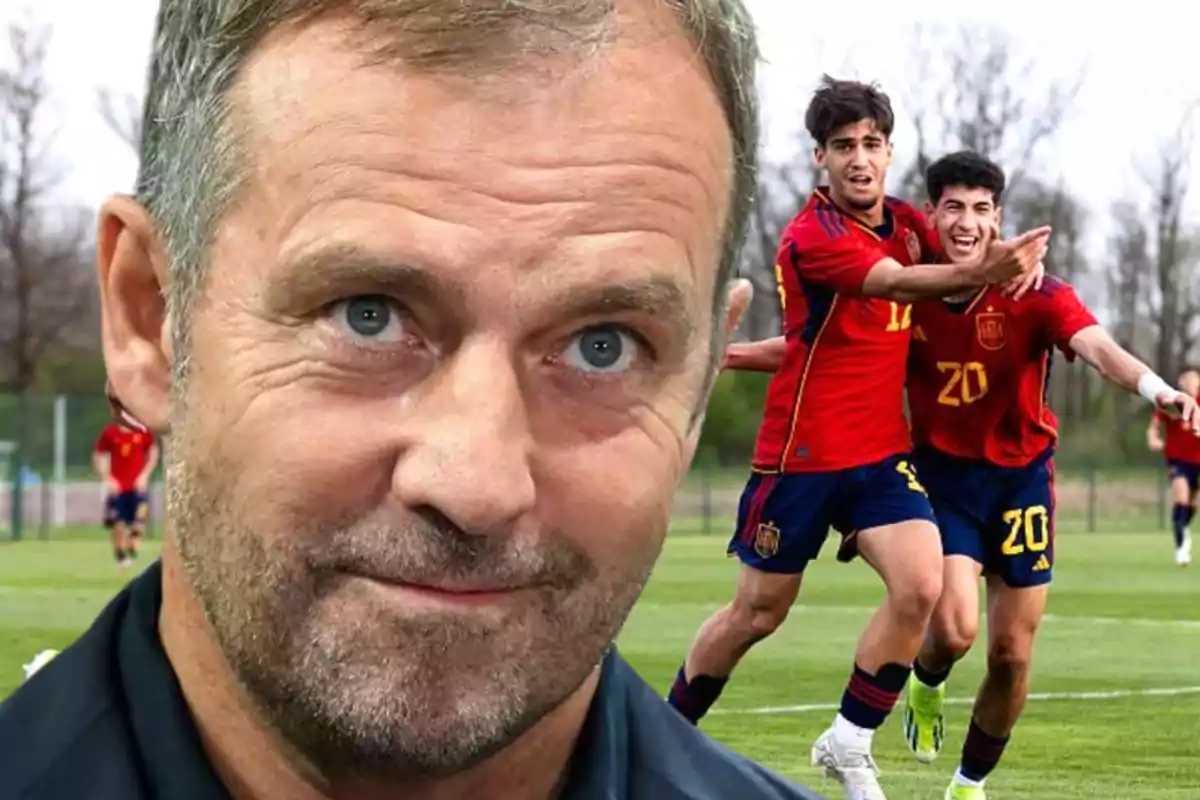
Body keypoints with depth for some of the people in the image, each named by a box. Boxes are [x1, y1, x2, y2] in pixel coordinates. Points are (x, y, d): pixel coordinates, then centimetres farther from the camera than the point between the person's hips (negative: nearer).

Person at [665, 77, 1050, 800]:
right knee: (758, 613, 7)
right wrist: (982, 271, -54)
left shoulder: (908, 225, 5)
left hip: (882, 454, 5)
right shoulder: (813, 236, -18)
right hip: (801, 458, -5)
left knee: (920, 586, -17)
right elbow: (896, 284, -35)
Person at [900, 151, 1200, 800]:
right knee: (954, 629, -20)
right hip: (942, 477, 0)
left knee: (1011, 656, 4)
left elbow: (1098, 349, -34)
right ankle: (926, 683, 19)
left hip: (1020, 479, 0)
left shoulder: (1035, 294, -16)